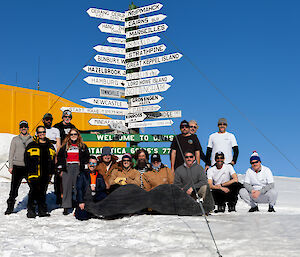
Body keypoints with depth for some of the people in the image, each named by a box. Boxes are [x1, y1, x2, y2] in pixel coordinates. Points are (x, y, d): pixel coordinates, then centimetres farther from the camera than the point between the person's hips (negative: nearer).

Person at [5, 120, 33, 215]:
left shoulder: (32, 140, 10)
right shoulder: (15, 139, 11)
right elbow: (11, 153, 11)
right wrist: (10, 166, 3)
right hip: (17, 166, 0)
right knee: (14, 188, -3)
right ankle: (10, 207, 5)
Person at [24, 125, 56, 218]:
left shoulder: (50, 146, 15)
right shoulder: (31, 145, 3)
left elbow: (53, 159, 19)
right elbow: (26, 158, 2)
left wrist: (51, 171, 9)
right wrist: (30, 170, -6)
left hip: (46, 174, 4)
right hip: (34, 174, -4)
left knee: (43, 192, 10)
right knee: (33, 192, -8)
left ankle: (42, 210, 16)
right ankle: (31, 211, -1)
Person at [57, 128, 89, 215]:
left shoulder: (82, 146, 11)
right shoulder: (65, 146, 13)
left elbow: (87, 157, 12)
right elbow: (59, 156, 14)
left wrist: (83, 165, 0)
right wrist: (61, 168, 5)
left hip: (78, 168, -1)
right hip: (67, 168, 1)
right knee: (67, 187, -3)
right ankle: (66, 207, 0)